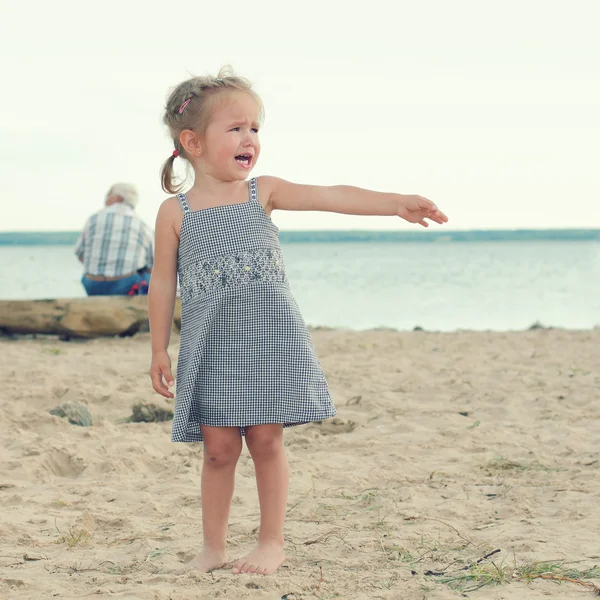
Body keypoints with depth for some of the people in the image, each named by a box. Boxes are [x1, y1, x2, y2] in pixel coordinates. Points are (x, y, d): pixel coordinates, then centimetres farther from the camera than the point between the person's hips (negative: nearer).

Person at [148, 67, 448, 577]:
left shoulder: (263, 193, 3)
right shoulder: (175, 212, 0)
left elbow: (331, 197, -7)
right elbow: (163, 284, 4)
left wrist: (396, 203, -18)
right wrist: (160, 351, 5)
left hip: (267, 337, 1)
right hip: (211, 346, 0)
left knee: (266, 440, 2)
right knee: (219, 447, 2)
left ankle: (272, 543, 15)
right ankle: (213, 548, 16)